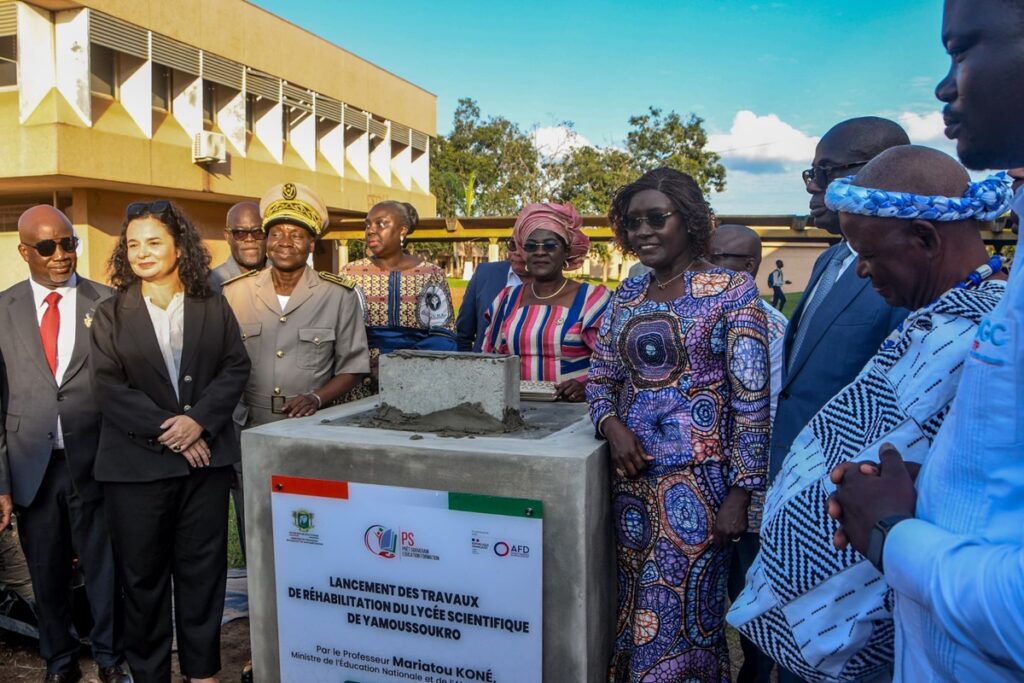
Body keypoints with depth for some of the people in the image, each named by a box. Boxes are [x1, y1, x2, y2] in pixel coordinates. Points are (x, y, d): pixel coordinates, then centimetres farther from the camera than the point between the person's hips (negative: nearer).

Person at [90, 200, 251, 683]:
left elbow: (236, 368, 0)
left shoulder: (214, 307, 6)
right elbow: (108, 389, -5)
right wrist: (166, 430, -14)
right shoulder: (110, 314, 3)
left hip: (205, 455, 1)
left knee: (202, 569, 9)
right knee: (142, 573, 9)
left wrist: (199, 420, -14)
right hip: (136, 463, 0)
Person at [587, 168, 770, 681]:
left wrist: (739, 493, -13)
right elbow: (600, 378, 12)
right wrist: (612, 425, -9)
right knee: (635, 608, 15)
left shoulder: (732, 291, -7)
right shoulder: (627, 294, 8)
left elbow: (752, 400, -10)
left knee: (686, 612, 4)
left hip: (698, 478, -5)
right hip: (633, 474, 5)